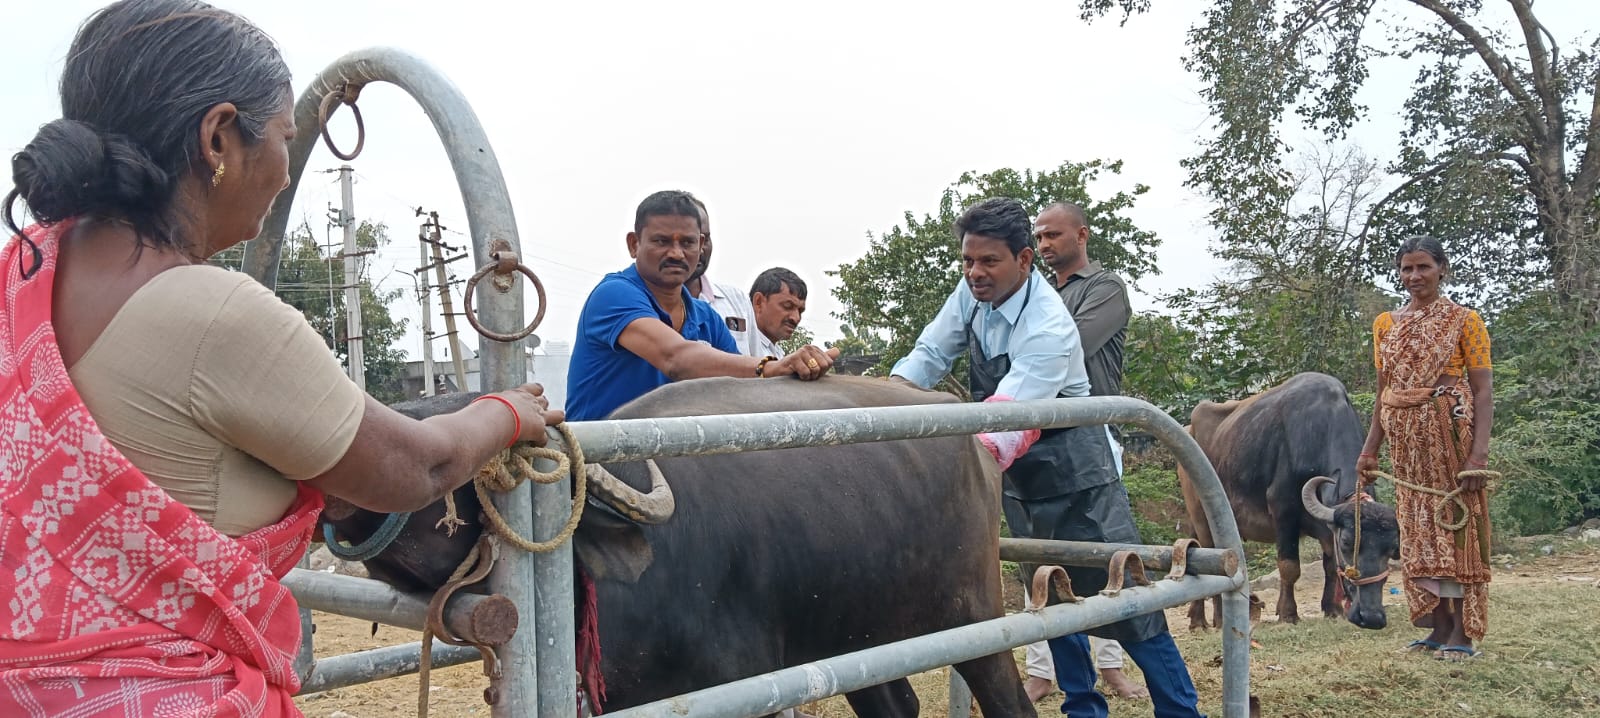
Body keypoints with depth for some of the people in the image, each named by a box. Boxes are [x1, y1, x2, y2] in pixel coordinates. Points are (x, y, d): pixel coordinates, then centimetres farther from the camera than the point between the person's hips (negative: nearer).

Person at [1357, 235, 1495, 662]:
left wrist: (1479, 451, -17)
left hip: (1450, 432, -5)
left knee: (1456, 524, -2)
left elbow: (1483, 389, -7)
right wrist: (1371, 447, 10)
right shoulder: (1386, 324, 11)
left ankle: (1463, 633, 5)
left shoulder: (1463, 320, -2)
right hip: (1405, 438, 5)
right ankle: (1439, 627, 17)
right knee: (1420, 529, 8)